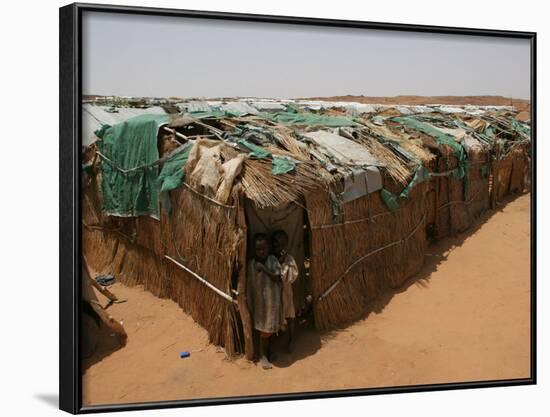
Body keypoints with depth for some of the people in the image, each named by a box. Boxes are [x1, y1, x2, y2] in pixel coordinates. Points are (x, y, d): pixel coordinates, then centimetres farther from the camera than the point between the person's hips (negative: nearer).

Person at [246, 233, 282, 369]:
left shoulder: (272, 260, -8)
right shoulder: (251, 263, -7)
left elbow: (278, 279, -14)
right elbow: (249, 284, -3)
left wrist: (265, 270, -27)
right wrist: (249, 303, -3)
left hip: (272, 300, 1)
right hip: (259, 300, -1)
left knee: (269, 328, 14)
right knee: (263, 329, 4)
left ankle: (267, 352, 34)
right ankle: (263, 356, 20)